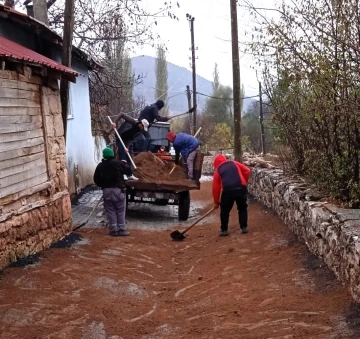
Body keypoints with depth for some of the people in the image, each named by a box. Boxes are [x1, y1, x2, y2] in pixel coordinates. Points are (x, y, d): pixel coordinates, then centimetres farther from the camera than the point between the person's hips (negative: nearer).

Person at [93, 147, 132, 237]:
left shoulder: (100, 166, 4)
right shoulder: (118, 163, -5)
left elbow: (96, 179, 7)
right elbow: (128, 172, 4)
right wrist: (124, 164, 21)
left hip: (106, 190, 3)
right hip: (118, 189, -2)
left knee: (110, 211, 8)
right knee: (120, 211, 4)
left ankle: (114, 230, 7)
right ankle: (121, 230, 4)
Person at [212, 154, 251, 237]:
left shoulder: (218, 170, 16)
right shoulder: (235, 163, 21)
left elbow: (215, 187, 14)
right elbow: (247, 171, 13)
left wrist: (216, 202, 21)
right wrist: (244, 182, 27)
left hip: (228, 190, -2)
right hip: (241, 189, 2)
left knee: (224, 210, 15)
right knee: (242, 208, 21)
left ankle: (224, 230, 15)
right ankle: (244, 227, 19)